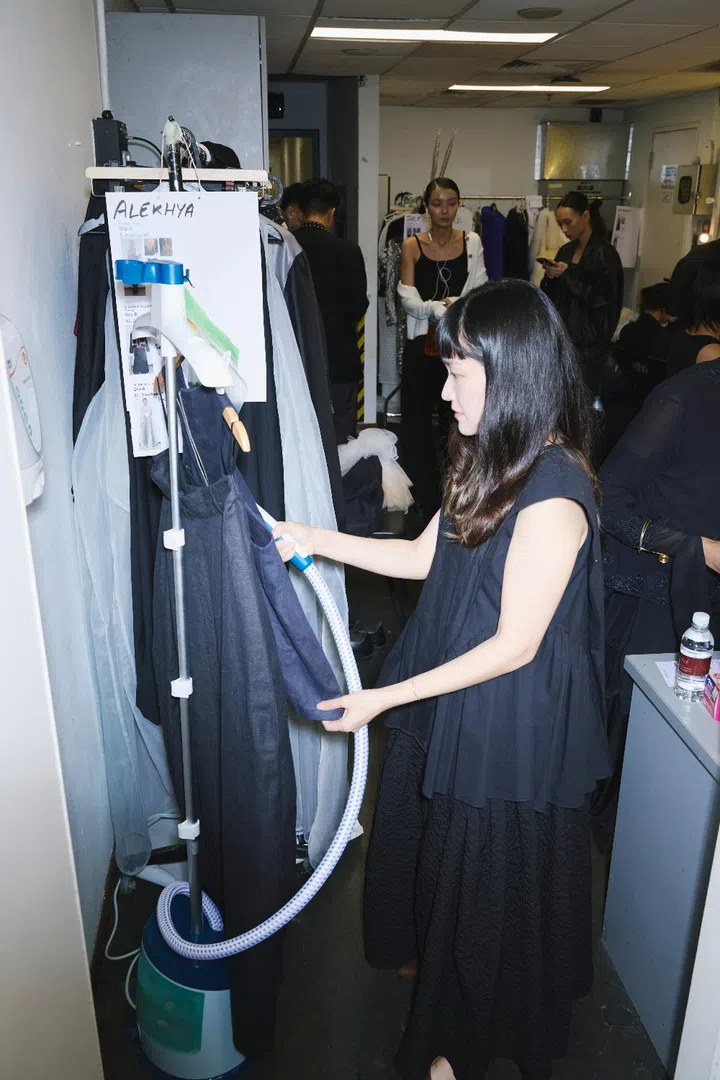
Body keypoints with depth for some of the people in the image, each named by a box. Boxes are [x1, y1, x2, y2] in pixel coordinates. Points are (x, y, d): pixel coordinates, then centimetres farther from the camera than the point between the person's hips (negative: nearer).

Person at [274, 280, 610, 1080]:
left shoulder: (552, 496, -29)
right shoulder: (490, 464, 0)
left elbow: (514, 646, -25)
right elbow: (426, 556, 8)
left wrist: (386, 698, -21)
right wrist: (317, 540, 2)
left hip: (508, 730, -8)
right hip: (451, 707, 8)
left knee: (486, 881, 16)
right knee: (437, 847, 27)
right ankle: (430, 957, 57)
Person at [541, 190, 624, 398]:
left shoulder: (605, 254, -9)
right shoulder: (566, 251, 11)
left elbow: (604, 299, -17)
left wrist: (570, 274, -17)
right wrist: (550, 278, -6)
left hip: (589, 343, -6)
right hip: (562, 337, 6)